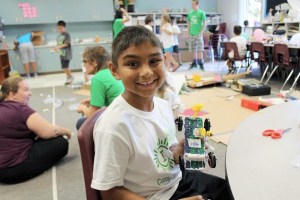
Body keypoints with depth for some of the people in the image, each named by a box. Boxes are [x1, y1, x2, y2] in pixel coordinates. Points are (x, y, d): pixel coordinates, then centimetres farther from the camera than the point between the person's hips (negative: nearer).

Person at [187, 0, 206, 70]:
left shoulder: (201, 13, -3)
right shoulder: (190, 13, 9)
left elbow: (205, 23, -4)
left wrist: (201, 32, -11)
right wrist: (189, 32, 8)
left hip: (198, 34, -4)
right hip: (192, 34, 4)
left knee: (200, 50, -6)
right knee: (193, 50, 9)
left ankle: (201, 63, -3)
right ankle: (194, 62, 18)